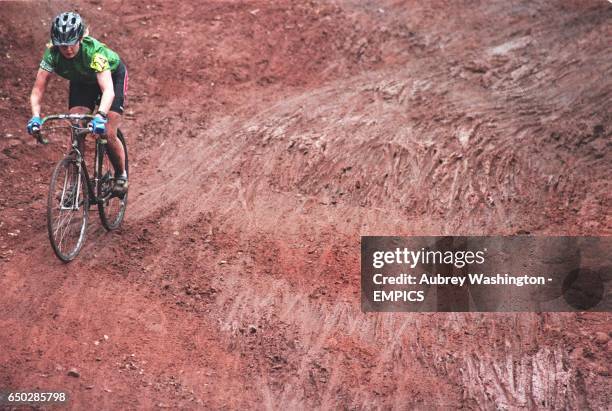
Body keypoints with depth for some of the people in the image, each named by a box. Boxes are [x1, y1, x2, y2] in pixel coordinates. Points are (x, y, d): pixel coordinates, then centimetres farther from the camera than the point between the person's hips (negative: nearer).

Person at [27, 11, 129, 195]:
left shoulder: (94, 50, -40)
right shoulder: (52, 52, -29)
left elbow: (108, 89, -51)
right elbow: (38, 89, -30)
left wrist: (101, 116, -67)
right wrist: (36, 116, -47)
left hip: (113, 76, -3)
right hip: (81, 81, 4)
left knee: (108, 134, -15)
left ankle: (121, 175, 10)